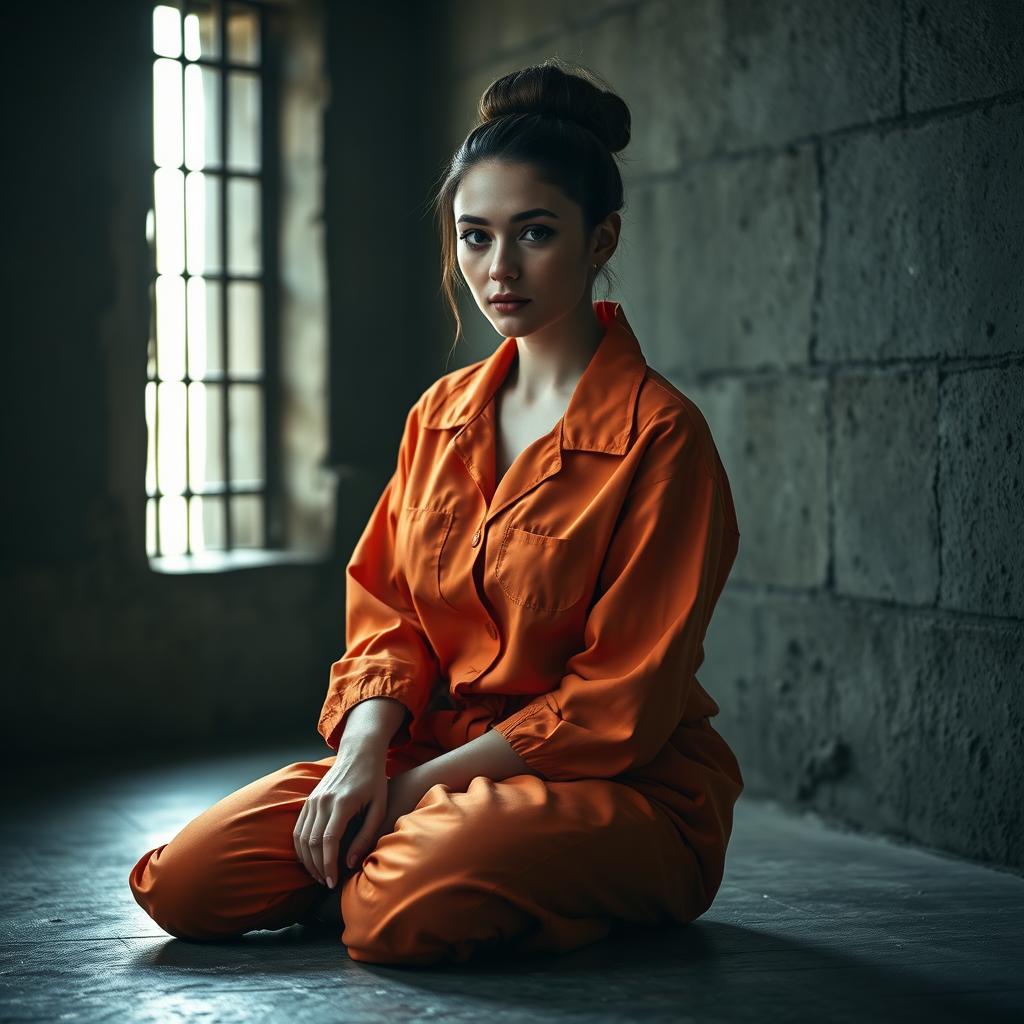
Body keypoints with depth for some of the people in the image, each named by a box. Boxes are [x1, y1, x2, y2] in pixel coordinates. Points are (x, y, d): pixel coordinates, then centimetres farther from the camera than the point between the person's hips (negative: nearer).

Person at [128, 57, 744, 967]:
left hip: (620, 785, -5)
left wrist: (425, 781, -15)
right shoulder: (441, 414, 8)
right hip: (439, 764, 6)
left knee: (404, 915, -34)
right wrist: (362, 754, -11)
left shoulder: (660, 436, -12)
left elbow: (620, 702, -14)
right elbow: (387, 612, 8)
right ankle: (395, 861, 7)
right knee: (184, 882, -12)